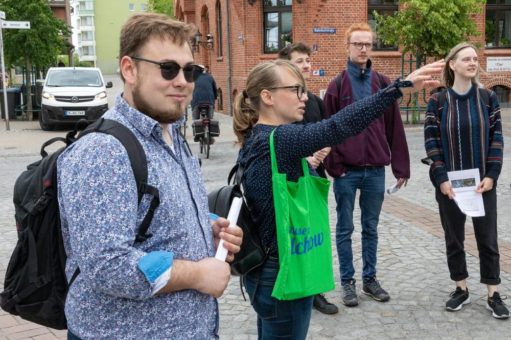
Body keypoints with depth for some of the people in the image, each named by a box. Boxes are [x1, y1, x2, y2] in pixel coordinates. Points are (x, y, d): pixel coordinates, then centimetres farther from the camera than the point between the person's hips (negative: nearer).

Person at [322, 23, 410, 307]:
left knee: (371, 228, 13)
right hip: (346, 171, -2)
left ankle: (370, 279, 26)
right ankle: (348, 282, 19)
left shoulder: (383, 84, 4)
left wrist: (400, 166, 2)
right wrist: (333, 164, -12)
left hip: (376, 170, 2)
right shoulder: (337, 86, -2)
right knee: (345, 229, 8)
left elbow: (395, 128, 4)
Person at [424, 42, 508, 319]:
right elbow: (431, 142, -5)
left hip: (483, 182, 1)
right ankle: (461, 289, 24)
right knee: (454, 238, 9)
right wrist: (441, 178, -13)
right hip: (449, 184, 0)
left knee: (487, 239, 5)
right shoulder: (438, 101, -2)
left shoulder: (488, 98, 2)